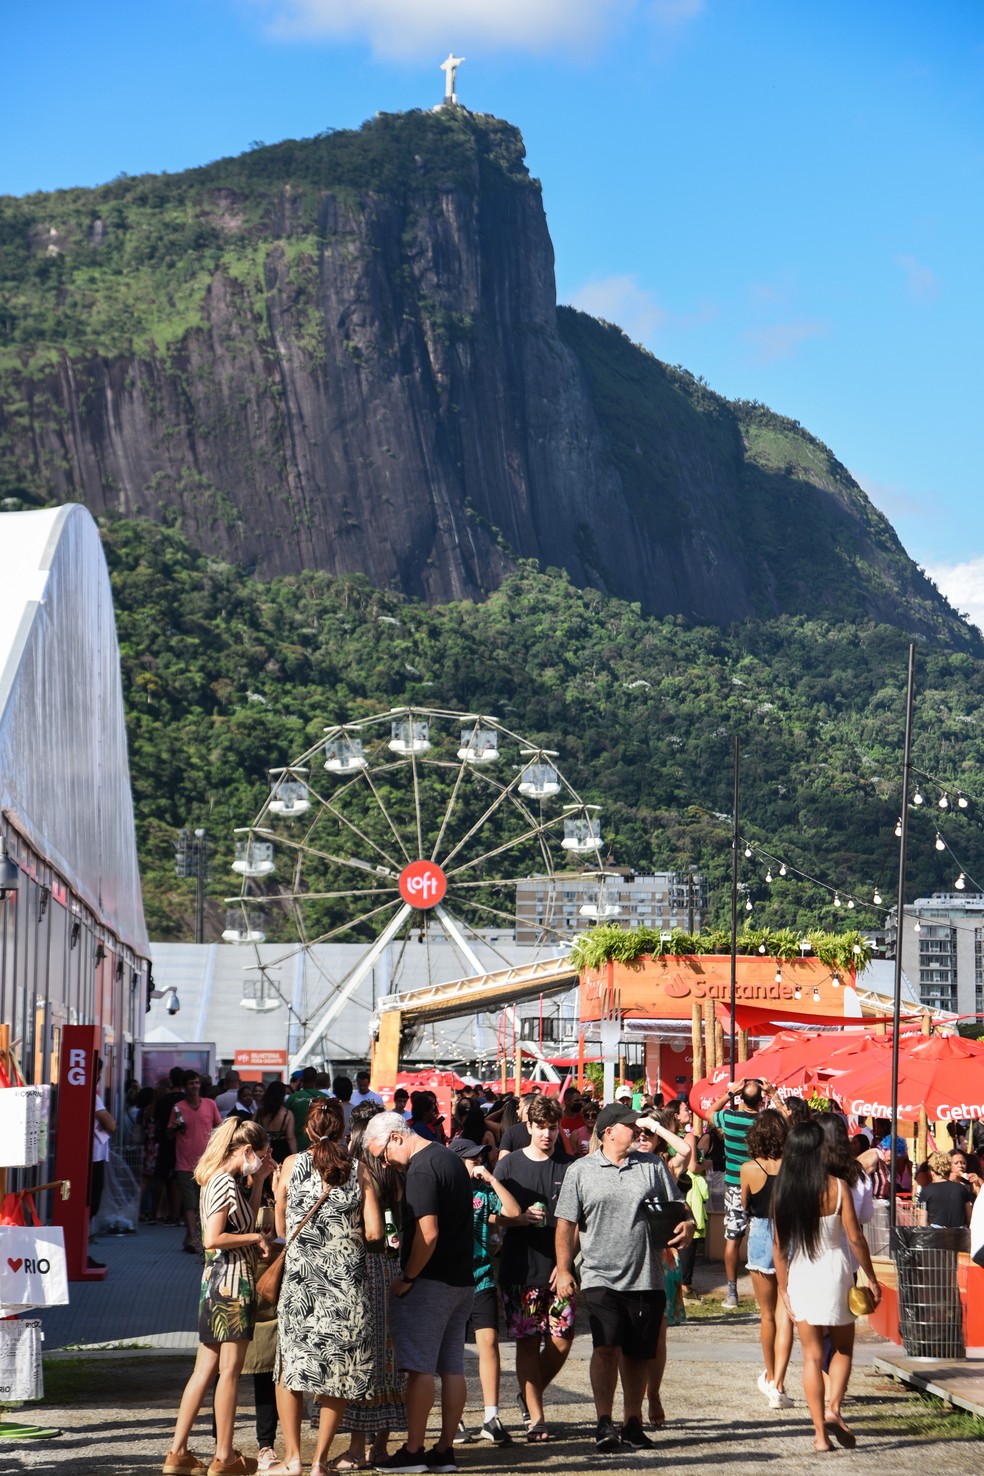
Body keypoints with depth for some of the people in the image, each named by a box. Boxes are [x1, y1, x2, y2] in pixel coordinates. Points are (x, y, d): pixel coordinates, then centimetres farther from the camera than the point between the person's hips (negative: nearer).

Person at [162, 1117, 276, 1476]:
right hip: (231, 1281, -10)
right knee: (229, 1370, -3)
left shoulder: (221, 1181, 15)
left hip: (219, 1281, 10)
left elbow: (244, 1223, 19)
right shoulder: (226, 1183, -14)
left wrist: (258, 1181, 16)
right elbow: (213, 1239, -21)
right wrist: (256, 1238, -11)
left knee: (205, 1369, 10)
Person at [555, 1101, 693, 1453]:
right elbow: (566, 1224, 5)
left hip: (647, 1279, 2)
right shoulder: (581, 1171, 4)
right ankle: (604, 1422, -13)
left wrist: (685, 1225, -8)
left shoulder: (653, 1166, 9)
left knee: (638, 1355, 8)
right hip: (601, 1277, -2)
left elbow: (678, 1208, 14)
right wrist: (563, 1270, 1)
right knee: (606, 1347, -16)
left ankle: (633, 1423, 20)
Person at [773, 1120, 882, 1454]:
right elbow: (855, 1237, -7)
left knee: (812, 1355, 9)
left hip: (799, 1275, 2)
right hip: (833, 1270, -2)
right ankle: (833, 1410, -4)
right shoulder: (836, 1187, -10)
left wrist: (783, 1288, 10)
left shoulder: (782, 1191, -4)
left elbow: (778, 1244, 0)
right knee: (843, 1347, 17)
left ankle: (820, 1434, 7)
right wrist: (871, 1278, 4)